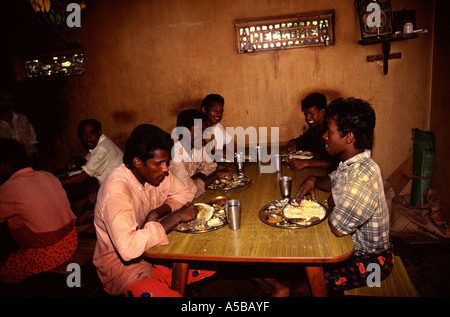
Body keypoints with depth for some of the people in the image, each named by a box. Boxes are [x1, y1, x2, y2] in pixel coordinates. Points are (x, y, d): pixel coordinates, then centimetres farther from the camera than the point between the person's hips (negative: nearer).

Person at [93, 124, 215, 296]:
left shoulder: (155, 171, -5)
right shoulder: (116, 189, -27)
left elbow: (184, 193, 8)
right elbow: (128, 248, -38)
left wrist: (156, 213, -12)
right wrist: (177, 216, -30)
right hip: (124, 265, -6)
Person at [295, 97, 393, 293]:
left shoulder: (362, 177, -35)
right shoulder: (351, 162, -3)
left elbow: (337, 228, -33)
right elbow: (334, 181, 17)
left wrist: (332, 205, -13)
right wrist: (314, 180, -5)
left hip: (368, 261, -9)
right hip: (355, 245, 9)